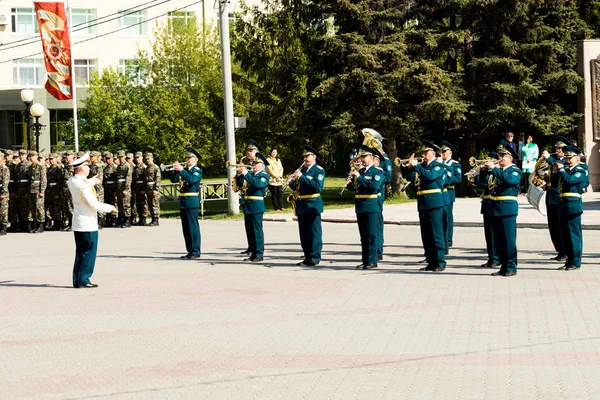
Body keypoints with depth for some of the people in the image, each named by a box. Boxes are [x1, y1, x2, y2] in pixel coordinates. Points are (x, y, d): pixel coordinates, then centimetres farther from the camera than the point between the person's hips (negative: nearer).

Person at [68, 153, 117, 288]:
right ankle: (83, 281, -1)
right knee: (88, 253, -2)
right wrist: (110, 208, -7)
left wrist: (92, 181, 46)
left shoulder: (71, 181, 5)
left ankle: (77, 280, 17)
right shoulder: (85, 186, -21)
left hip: (77, 224, 9)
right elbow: (94, 204, -21)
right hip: (88, 224, -9)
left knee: (80, 253, 14)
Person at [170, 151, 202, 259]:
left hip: (191, 201, -8)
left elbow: (192, 179, -23)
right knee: (186, 228, 10)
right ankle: (190, 251, 16)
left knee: (193, 227, -7)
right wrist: (176, 170, -4)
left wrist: (181, 170, -23)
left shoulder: (197, 171, -4)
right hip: (183, 202, 8)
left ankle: (195, 252, -5)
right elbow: (173, 179, 11)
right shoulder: (184, 170, 17)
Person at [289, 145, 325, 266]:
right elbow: (294, 187, 16)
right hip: (301, 206, 7)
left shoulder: (319, 170, -5)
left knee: (314, 233, -4)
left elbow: (318, 186, -20)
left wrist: (302, 177, -21)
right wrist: (293, 180, -7)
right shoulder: (302, 169, 15)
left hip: (312, 206, -7)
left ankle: (315, 258, -2)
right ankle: (307, 257, 17)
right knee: (304, 234, 10)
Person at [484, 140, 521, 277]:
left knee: (509, 239, -6)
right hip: (495, 208, 7)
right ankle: (504, 267, 16)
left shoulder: (515, 171, -3)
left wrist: (494, 168, -24)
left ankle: (511, 267, -1)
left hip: (507, 208, -7)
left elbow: (509, 179, -26)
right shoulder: (497, 171, 17)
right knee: (498, 241, 9)